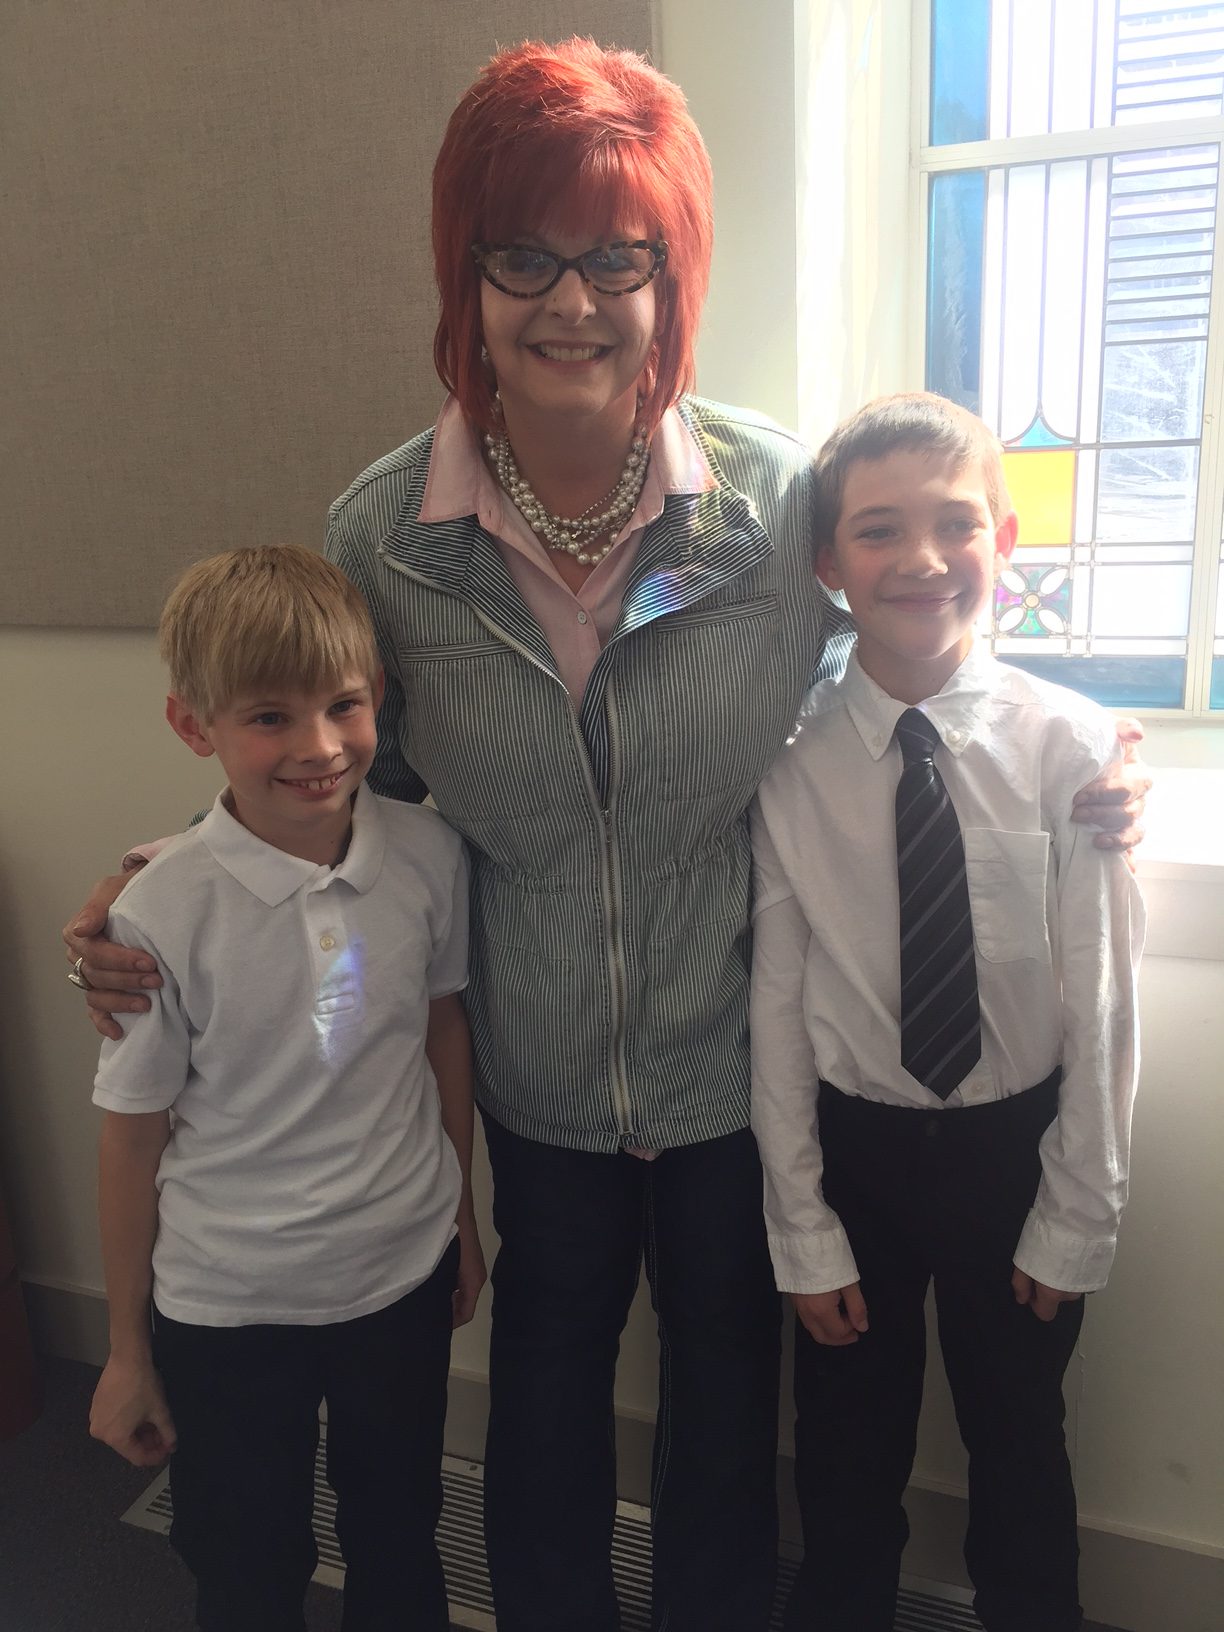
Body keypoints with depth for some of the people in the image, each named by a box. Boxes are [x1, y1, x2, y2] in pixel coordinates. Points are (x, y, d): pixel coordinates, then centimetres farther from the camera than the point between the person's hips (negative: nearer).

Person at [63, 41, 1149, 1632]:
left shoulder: (781, 494, -15)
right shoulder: (381, 531, -13)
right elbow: (359, 783, 0)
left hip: (739, 1056, 0)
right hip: (540, 1069, 1)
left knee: (730, 1363, 23)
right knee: (549, 1354, 25)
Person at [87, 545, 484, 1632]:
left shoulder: (430, 857, -13)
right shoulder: (161, 914, -21)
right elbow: (133, 1139, -10)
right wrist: (128, 1351, 1)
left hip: (405, 1273, 3)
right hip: (227, 1308, -2)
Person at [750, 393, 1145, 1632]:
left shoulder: (1070, 747, -14)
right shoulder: (789, 764, -13)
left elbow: (1101, 1004, -9)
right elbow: (777, 1008, -8)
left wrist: (1074, 1221, -4)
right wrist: (804, 1233, -4)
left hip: (1018, 1147, 0)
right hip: (854, 1149, 0)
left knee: (1020, 1449, 22)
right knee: (847, 1458, 20)